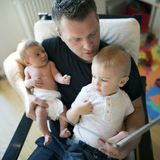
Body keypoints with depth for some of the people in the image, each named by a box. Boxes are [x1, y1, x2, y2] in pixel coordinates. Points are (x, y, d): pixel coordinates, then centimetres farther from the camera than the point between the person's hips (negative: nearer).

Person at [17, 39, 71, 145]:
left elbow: (56, 75, -2)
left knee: (63, 108, -19)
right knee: (40, 111, -27)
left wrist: (62, 79, -25)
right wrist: (30, 82, -6)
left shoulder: (50, 64, 11)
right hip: (40, 98, -1)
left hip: (54, 96, 1)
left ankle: (63, 131, -1)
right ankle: (47, 134, -10)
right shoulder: (28, 70, 12)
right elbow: (26, 84, 18)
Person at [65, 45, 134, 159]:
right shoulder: (87, 92, -8)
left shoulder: (124, 99, -5)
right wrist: (77, 110, -20)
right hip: (81, 144, -2)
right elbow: (71, 120, 0)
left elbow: (128, 117, 16)